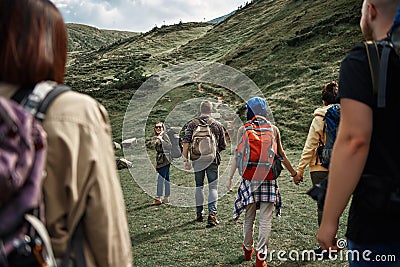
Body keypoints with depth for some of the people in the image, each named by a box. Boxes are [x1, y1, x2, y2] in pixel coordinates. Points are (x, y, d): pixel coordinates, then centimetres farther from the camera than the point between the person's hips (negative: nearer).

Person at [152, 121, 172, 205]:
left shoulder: (164, 136, -7)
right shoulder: (156, 138, 18)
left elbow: (169, 146, -21)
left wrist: (161, 140, -28)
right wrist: (156, 163, 24)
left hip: (165, 160, -9)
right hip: (160, 161, 9)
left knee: (160, 179, -10)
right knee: (166, 179, 11)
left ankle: (158, 198, -7)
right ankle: (166, 198, 14)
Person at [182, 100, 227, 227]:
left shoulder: (192, 124, 2)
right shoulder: (217, 125, 2)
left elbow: (186, 142, -8)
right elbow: (223, 146, 6)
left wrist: (185, 159, -4)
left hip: (197, 160, 1)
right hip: (213, 160, -1)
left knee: (199, 186, 14)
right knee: (213, 187, 3)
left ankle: (199, 214, 20)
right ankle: (212, 214, -10)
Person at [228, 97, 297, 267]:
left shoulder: (243, 130, 1)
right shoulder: (274, 129, 4)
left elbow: (237, 155, -1)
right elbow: (281, 154, 9)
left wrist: (230, 177, 4)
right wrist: (294, 173, 21)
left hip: (249, 177, 0)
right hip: (269, 178, 0)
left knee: (249, 218, 15)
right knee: (265, 220, 3)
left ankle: (248, 250, 31)